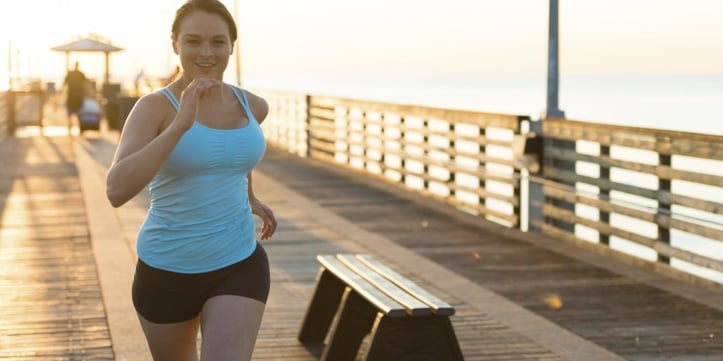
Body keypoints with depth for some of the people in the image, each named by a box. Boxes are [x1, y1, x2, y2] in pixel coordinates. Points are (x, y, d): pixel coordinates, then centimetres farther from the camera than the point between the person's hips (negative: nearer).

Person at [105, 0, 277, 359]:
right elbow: (116, 191, -30)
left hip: (238, 267, 2)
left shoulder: (253, 106, 1)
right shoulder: (153, 107, -14)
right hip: (166, 272, -2)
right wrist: (180, 124, -35)